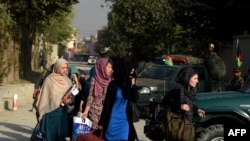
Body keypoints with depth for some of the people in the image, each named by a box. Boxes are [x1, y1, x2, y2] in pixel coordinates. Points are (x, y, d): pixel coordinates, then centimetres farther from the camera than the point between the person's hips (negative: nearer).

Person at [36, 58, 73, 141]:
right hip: (50, 112, -3)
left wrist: (70, 101, -14)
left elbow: (72, 97, 9)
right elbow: (44, 97, -3)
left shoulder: (68, 81, 6)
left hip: (63, 112, 4)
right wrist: (41, 114, -4)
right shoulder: (49, 80, -5)